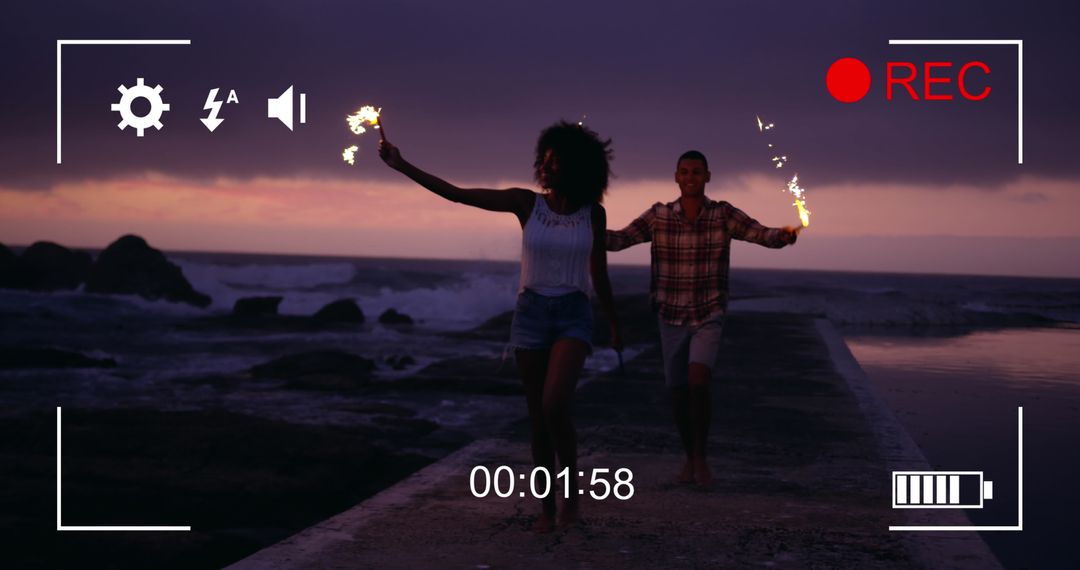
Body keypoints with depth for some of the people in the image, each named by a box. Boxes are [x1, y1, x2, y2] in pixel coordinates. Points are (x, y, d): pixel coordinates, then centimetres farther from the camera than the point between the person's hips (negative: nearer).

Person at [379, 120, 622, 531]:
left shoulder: (594, 213, -2)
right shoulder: (525, 202, -3)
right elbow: (456, 194, -8)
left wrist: (614, 324, 18)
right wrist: (401, 165, -16)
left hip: (573, 316, -2)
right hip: (530, 314, 2)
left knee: (554, 406, -23)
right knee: (538, 416, 5)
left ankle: (571, 487, -1)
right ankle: (546, 507, 18)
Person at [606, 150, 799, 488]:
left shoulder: (723, 215, -6)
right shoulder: (658, 216, -3)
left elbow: (764, 235, -15)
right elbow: (620, 240, -10)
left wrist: (784, 236, -38)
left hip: (708, 318, -2)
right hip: (671, 318, 2)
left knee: (698, 383, -21)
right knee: (678, 393, 8)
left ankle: (701, 456, -2)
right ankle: (689, 457, 30)